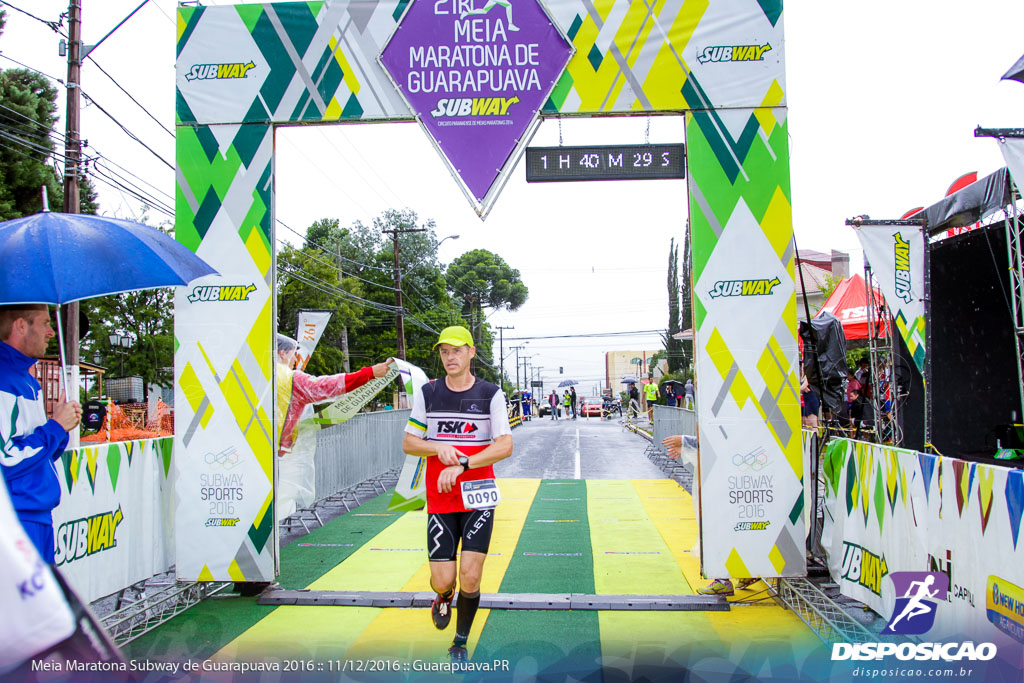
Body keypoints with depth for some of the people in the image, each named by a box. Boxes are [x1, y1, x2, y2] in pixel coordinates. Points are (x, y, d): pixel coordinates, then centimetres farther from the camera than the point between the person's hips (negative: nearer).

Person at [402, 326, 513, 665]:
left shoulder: (491, 394, -3)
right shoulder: (427, 393, 3)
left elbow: (505, 446, -11)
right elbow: (408, 443, 6)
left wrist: (461, 464, -20)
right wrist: (439, 448, -14)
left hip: (478, 499, -1)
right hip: (439, 500, 1)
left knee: (470, 578, -6)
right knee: (442, 581, -2)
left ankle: (460, 643, 20)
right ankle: (443, 596, 37)